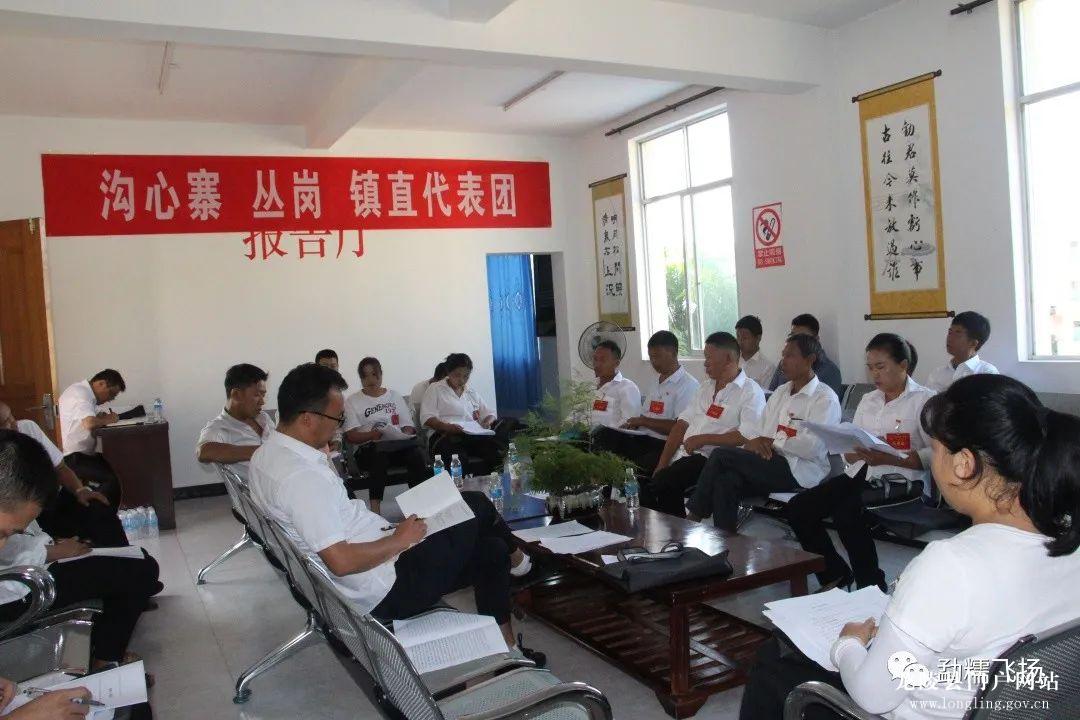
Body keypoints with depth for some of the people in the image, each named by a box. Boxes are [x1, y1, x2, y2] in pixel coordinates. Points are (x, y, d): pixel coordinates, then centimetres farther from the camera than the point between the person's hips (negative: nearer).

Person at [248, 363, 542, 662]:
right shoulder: (302, 477, -29)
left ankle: (504, 646, 26)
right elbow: (341, 561, -30)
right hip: (387, 594, -10)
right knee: (476, 505, 3)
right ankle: (514, 558, 35)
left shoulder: (267, 454, 3)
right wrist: (399, 539, -17)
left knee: (490, 549, 13)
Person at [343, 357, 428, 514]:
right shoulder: (352, 401, 11)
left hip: (399, 445, 3)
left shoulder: (395, 397, 21)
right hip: (369, 448, -3)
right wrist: (372, 435, -20)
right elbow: (351, 436, 0)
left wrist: (405, 435, -9)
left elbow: (409, 427, 16)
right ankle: (375, 508, -38)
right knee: (379, 456, -39)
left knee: (417, 455, -31)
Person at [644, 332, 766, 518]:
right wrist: (662, 465, 3)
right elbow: (682, 424, 14)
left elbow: (748, 436, -15)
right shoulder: (706, 389, 22)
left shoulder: (751, 392, -2)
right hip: (682, 454, 7)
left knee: (662, 486, -29)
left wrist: (704, 439, -10)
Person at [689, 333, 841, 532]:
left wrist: (772, 442, -7)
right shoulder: (780, 392, 22)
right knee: (725, 480, -27)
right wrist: (755, 442, -7)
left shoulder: (825, 398, -3)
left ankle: (694, 515, -6)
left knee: (721, 455, -20)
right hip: (767, 463, 6)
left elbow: (812, 447, -15)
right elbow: (760, 432, 17)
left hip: (799, 471, -6)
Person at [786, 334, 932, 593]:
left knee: (847, 513, -32)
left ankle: (872, 587, -11)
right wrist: (860, 452, -10)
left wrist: (887, 458, -21)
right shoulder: (868, 400, 19)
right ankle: (835, 574, 5)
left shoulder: (924, 399, 0)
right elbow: (849, 453, 14)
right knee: (798, 507, -11)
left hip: (900, 479, -7)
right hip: (861, 475, 7)